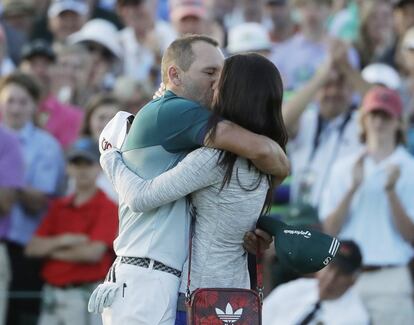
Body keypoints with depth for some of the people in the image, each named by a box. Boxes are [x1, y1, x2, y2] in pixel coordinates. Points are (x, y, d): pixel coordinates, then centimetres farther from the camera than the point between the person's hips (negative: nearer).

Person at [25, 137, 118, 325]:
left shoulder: (106, 208, -4)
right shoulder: (58, 207, 14)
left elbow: (94, 252, -16)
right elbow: (32, 248, 7)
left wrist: (55, 252, -3)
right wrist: (64, 240, -10)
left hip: (83, 297, -7)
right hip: (51, 295, 7)